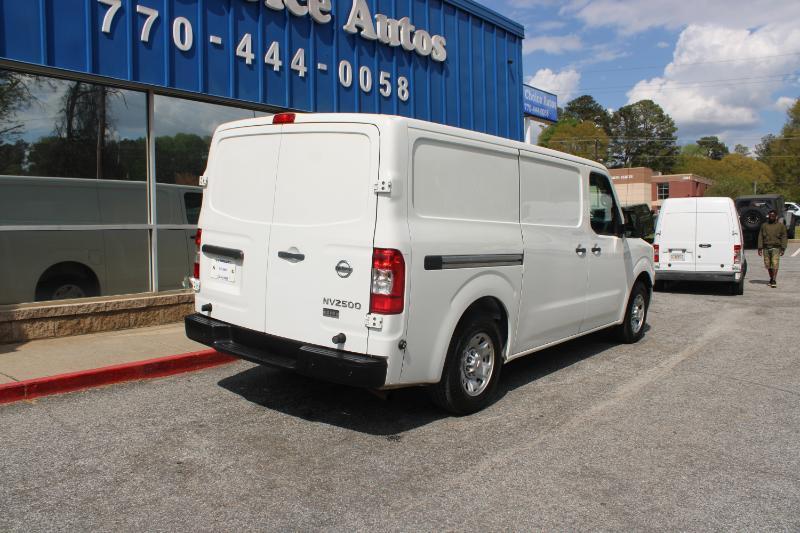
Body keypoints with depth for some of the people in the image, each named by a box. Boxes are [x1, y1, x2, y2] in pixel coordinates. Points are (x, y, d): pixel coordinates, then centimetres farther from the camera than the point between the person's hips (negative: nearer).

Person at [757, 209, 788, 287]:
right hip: (766, 248, 3)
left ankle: (774, 280, -15)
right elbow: (760, 237, 10)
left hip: (776, 248, -3)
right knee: (768, 265, 5)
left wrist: (783, 248, -5)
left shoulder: (780, 225, 6)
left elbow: (784, 238, 3)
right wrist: (760, 248, 2)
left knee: (775, 264, -12)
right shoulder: (764, 225, 12)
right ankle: (771, 279, 20)